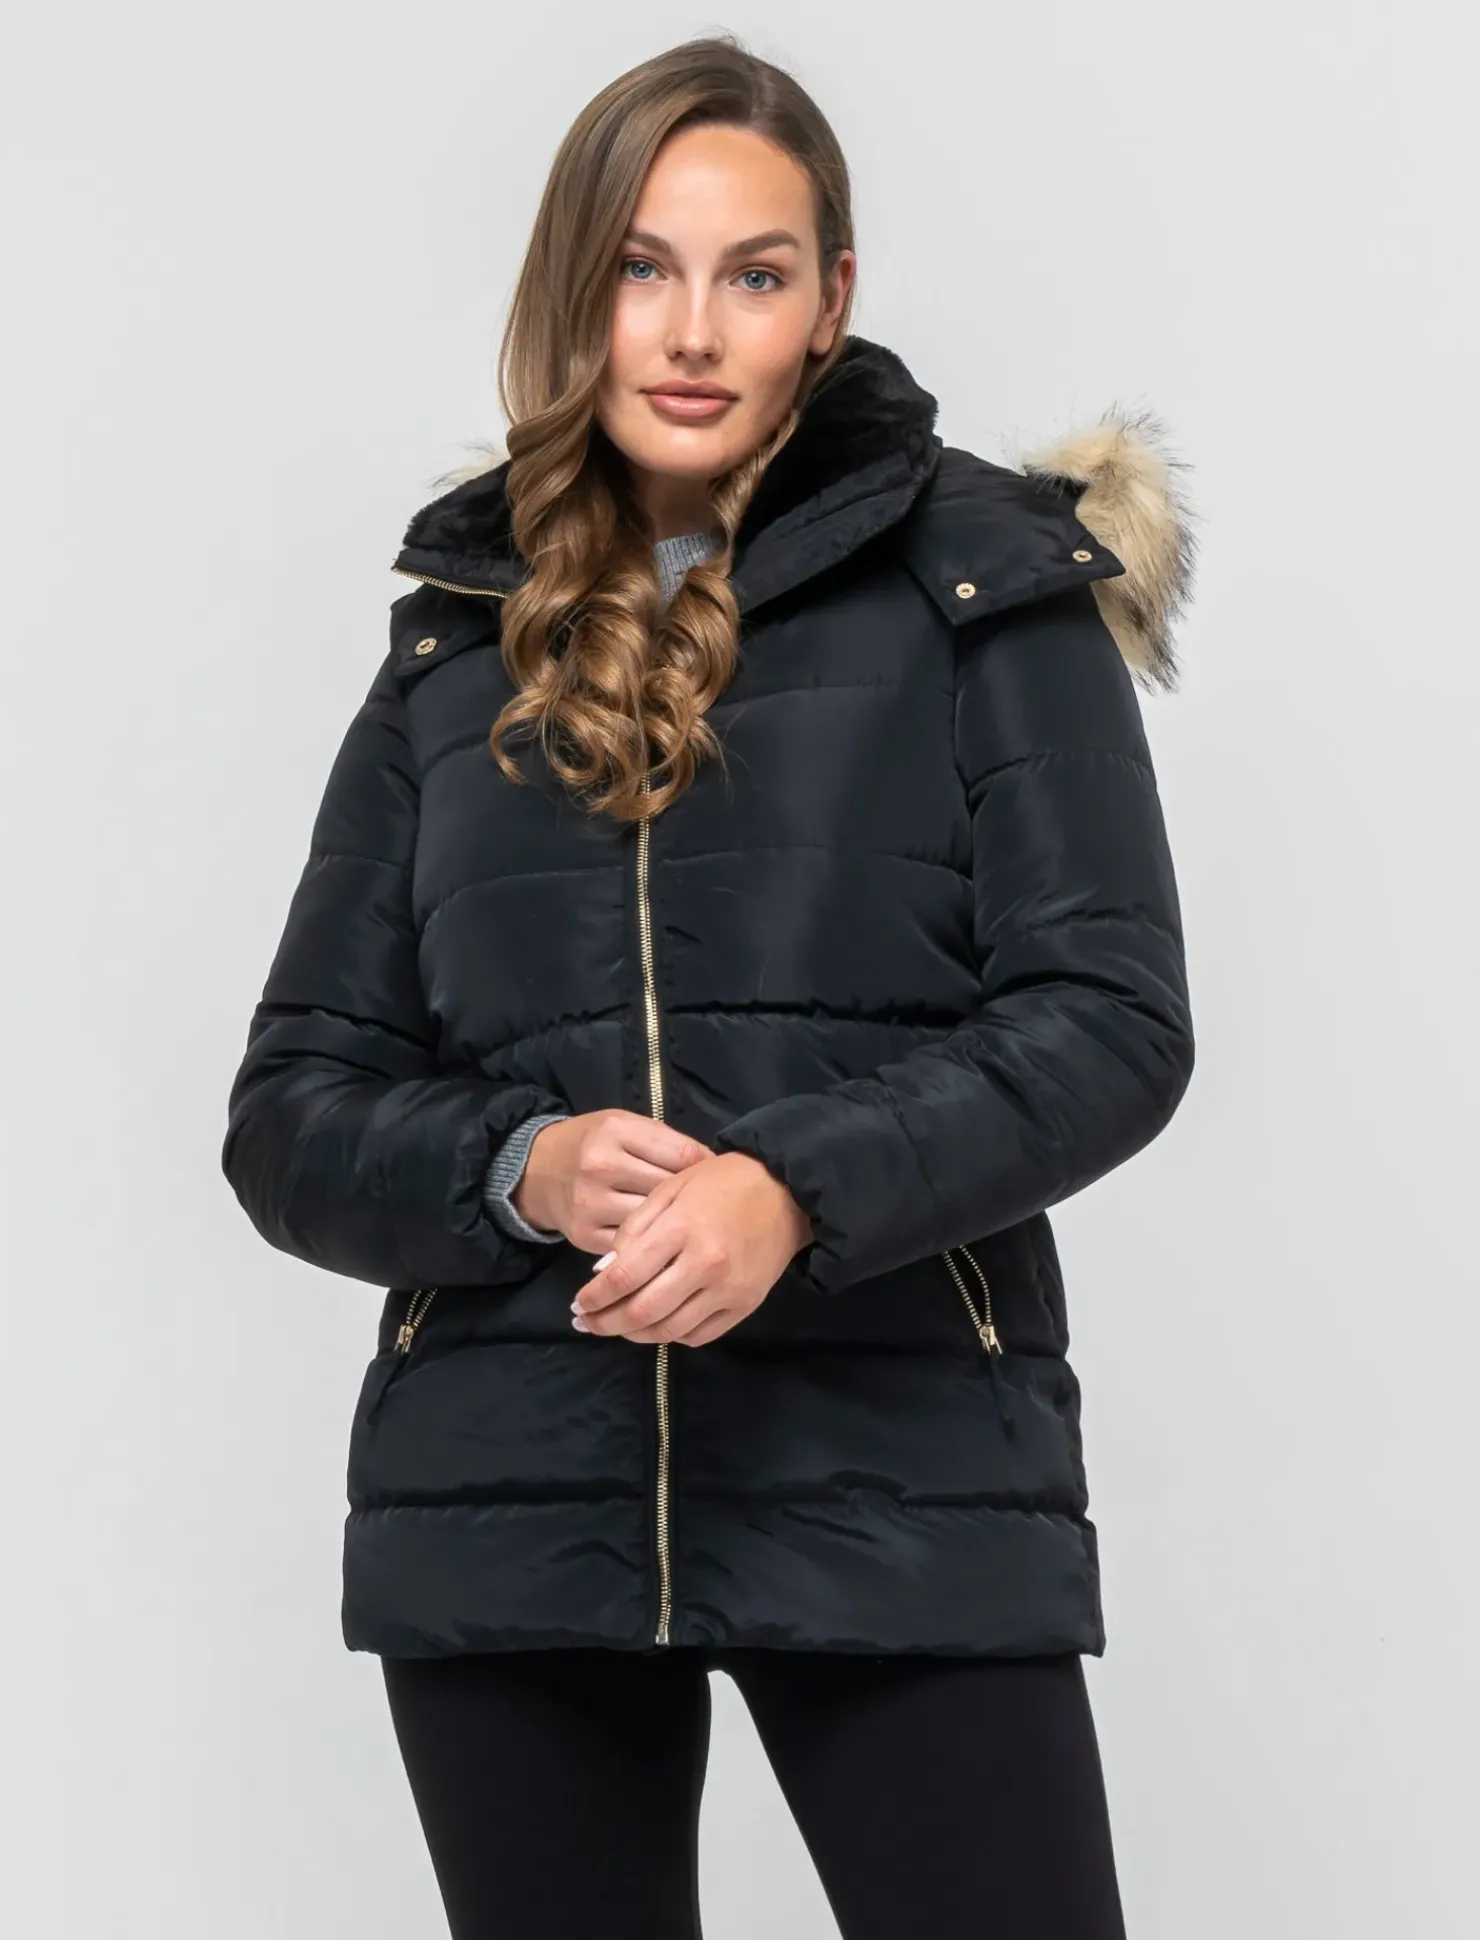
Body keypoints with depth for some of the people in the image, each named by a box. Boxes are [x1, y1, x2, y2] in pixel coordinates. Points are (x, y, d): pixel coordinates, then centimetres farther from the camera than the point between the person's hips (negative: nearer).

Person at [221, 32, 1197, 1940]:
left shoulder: (977, 589, 4)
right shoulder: (456, 651, 13)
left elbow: (1112, 1019, -4)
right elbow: (291, 1116, 10)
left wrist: (800, 1184, -19)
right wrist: (519, 1171, -11)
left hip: (907, 1479, -2)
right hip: (506, 1496, 3)